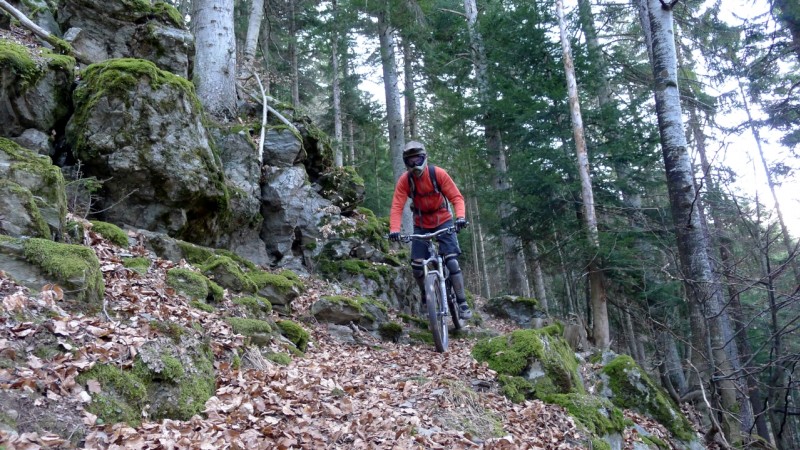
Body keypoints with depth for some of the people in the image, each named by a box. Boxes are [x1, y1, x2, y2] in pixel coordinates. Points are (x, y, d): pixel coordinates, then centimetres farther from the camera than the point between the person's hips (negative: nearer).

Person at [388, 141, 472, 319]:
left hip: (443, 221, -2)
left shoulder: (438, 173, -16)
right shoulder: (404, 181, -13)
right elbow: (397, 207, -20)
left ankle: (462, 302, -3)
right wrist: (394, 229, -37)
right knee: (417, 266, -8)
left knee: (452, 261, -16)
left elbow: (456, 197, -18)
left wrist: (460, 216, -36)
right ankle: (426, 296, 20)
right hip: (421, 225, 2)